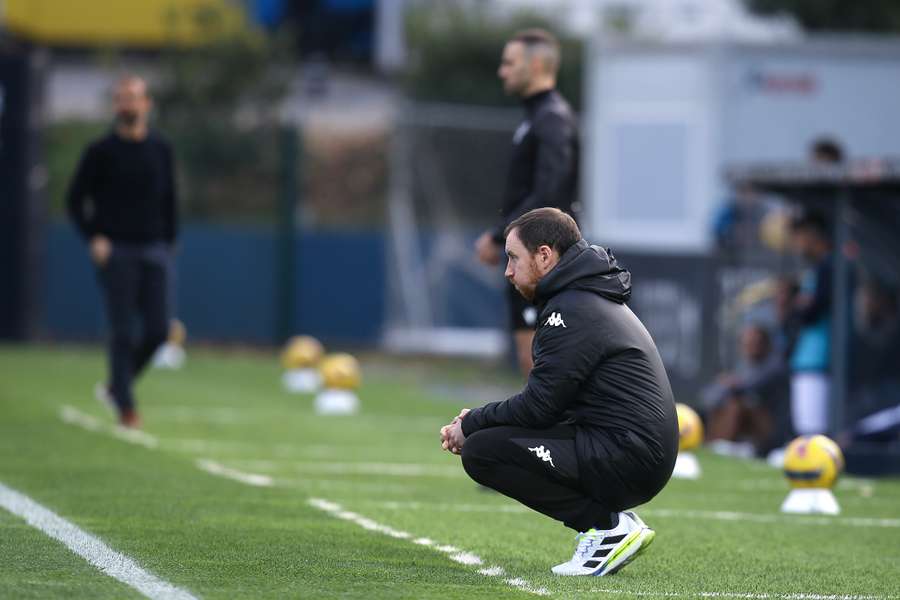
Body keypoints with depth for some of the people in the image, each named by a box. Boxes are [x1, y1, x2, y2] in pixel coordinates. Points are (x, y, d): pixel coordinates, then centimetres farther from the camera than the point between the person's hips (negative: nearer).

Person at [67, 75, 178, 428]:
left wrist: (169, 244, 11)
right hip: (115, 251, -3)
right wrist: (92, 238, -10)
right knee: (122, 331, -6)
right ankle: (125, 406, 0)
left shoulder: (160, 150, 10)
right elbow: (75, 200, 2)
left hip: (153, 250, 4)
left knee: (158, 329, -4)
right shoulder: (101, 151, -1)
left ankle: (116, 385, 16)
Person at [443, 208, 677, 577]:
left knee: (480, 452, -14)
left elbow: (538, 406, -15)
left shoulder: (571, 311, -13)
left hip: (627, 459, -10)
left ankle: (608, 526, -10)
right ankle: (612, 521, 10)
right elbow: (547, 402, 21)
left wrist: (471, 425, 0)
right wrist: (477, 422, 10)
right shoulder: (592, 298, 20)